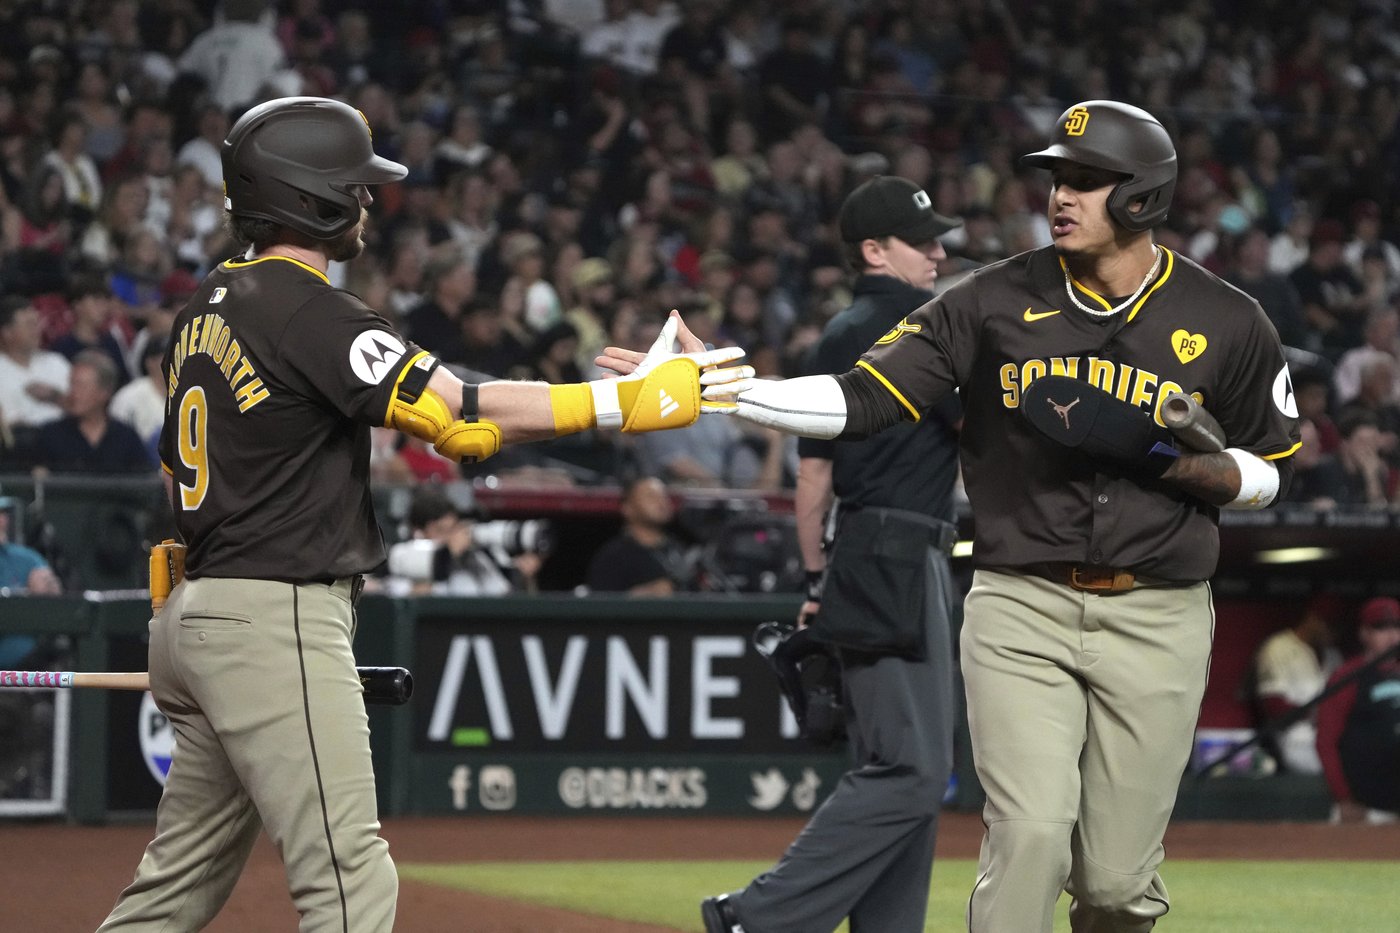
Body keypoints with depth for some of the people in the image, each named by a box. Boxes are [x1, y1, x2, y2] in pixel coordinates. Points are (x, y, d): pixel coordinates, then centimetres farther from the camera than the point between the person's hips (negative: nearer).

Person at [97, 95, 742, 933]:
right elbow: (461, 414, -19)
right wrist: (626, 400, -18)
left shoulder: (208, 307, 14)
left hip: (196, 612, 10)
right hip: (276, 618, -10)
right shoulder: (308, 310, -14)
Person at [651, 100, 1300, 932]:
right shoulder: (999, 300, 0)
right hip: (1020, 611, 0)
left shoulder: (1228, 325, 0)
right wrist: (724, 387, -19)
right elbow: (865, 398, -6)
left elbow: (1270, 472, 9)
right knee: (1030, 838, -15)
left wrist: (1174, 461, -12)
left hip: (1157, 620, 0)